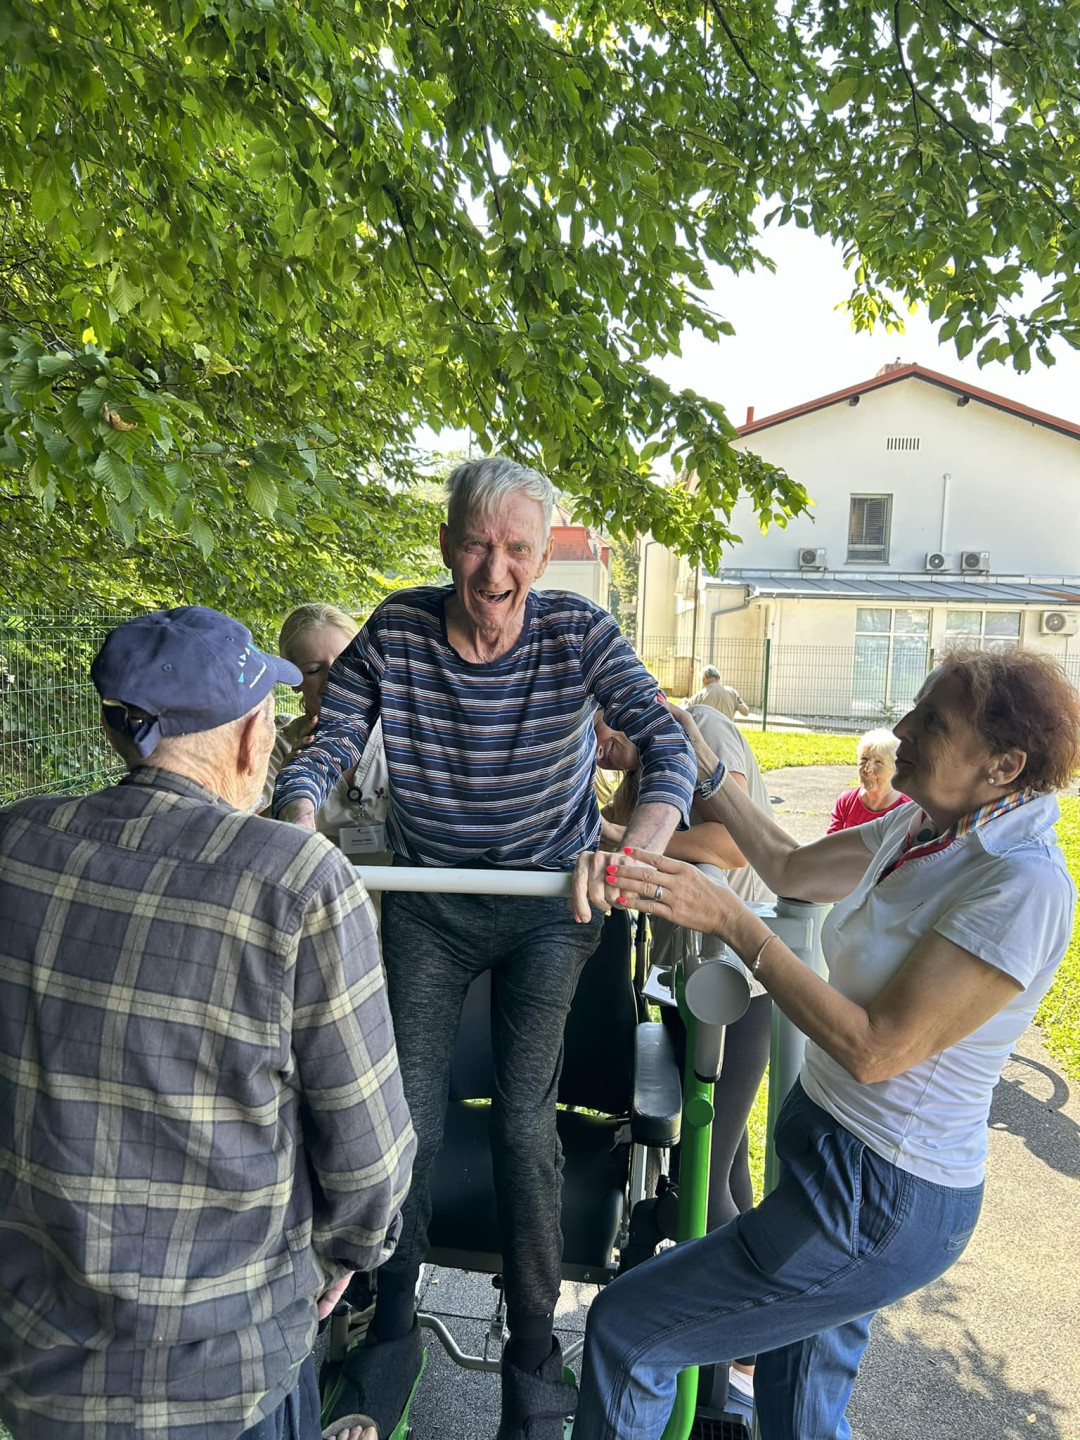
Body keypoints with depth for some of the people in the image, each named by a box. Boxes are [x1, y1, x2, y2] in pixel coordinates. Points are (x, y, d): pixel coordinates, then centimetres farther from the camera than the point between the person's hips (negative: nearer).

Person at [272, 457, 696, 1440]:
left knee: (525, 1121, -1)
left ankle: (533, 1353, 23)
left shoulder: (579, 633, -15)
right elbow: (325, 751, -12)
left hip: (549, 902, -1)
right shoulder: (395, 633, -12)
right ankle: (393, 1331, 31)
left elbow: (669, 742, -25)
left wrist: (634, 847, -44)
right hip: (428, 904, 2)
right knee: (406, 1118, 6)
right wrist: (299, 824, -34)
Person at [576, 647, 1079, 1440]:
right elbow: (791, 868, 13)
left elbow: (876, 1047, -26)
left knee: (623, 1330, 0)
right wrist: (703, 763, 10)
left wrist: (731, 919, -26)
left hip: (880, 1204, -8)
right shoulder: (925, 825, 0)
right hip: (832, 1147, 8)